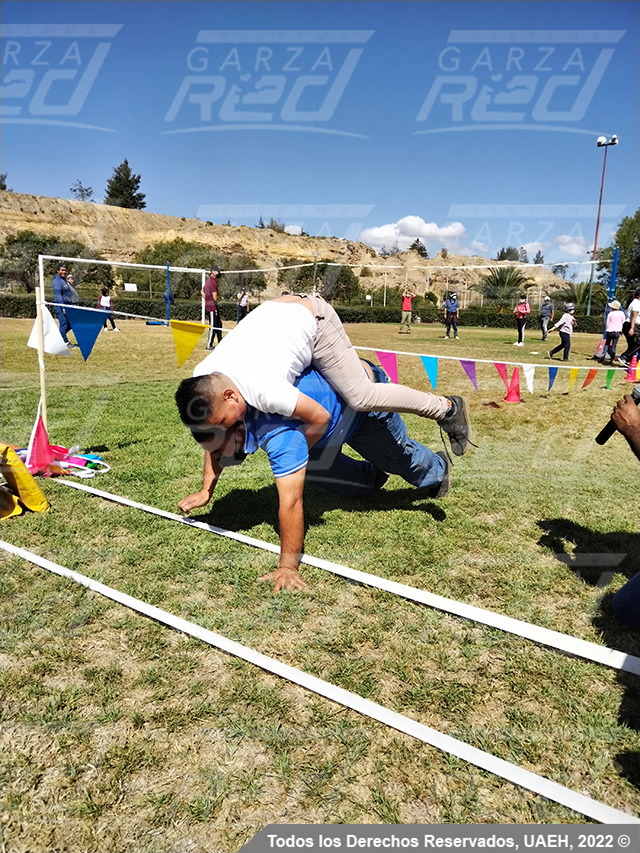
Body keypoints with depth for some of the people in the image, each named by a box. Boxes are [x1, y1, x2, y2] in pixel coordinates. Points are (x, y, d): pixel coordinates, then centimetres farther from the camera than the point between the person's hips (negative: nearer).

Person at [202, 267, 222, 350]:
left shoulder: (208, 281, 14)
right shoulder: (213, 282, -17)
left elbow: (202, 292, 24)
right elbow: (215, 297, -19)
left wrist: (207, 299, 14)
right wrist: (216, 299, 3)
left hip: (208, 305, 10)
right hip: (212, 307, -10)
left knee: (218, 324, 16)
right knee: (213, 326, -5)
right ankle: (209, 345, -1)